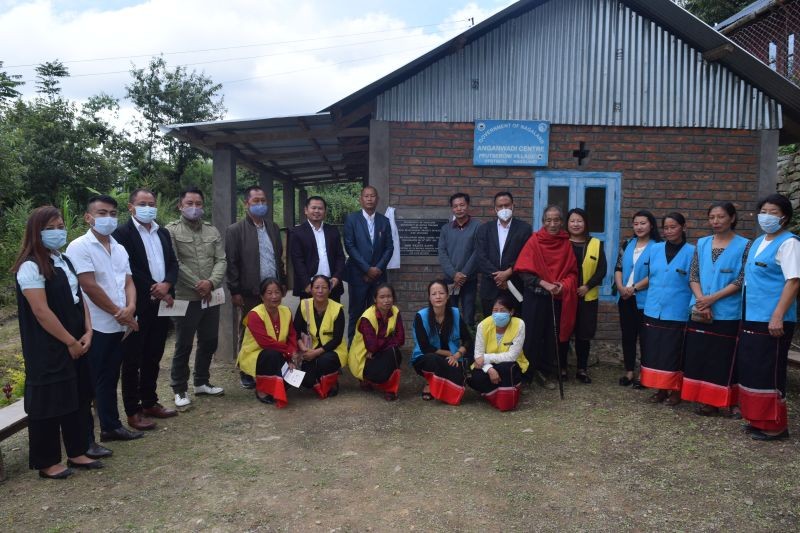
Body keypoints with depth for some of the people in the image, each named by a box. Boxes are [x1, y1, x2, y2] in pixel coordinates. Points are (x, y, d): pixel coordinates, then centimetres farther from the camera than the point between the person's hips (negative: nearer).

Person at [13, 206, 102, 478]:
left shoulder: (64, 260, 11)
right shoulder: (31, 266, -15)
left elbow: (79, 298, 12)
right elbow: (41, 312, -20)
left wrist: (87, 333, -1)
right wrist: (70, 342, -15)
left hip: (76, 344, 8)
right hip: (48, 350, -8)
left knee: (78, 398, 14)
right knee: (48, 403, 3)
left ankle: (77, 452, 27)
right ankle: (47, 462, 17)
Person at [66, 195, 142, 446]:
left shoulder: (119, 248, 11)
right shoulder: (79, 247, -11)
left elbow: (128, 282, 8)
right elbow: (89, 287, -16)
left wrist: (130, 308, -12)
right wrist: (119, 312, -11)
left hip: (118, 327, 7)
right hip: (94, 327, -7)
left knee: (110, 379, 17)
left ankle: (111, 426, 29)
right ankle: (85, 438, 12)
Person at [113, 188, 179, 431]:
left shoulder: (163, 233, 14)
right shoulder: (122, 234, -7)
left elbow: (173, 263, 9)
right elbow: (127, 270, -15)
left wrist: (166, 285, -9)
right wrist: (154, 290, -14)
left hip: (161, 304, 6)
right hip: (138, 306, -6)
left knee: (153, 357, 15)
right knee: (133, 360, 4)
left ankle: (150, 402, 27)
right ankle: (133, 411, 13)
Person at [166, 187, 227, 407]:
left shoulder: (212, 231, 9)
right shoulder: (171, 231, -5)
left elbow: (221, 260, 3)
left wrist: (211, 282, -14)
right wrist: (197, 286, -13)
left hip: (211, 297, 5)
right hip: (186, 298, -5)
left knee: (209, 342, 13)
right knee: (184, 345, 4)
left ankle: (202, 382, 30)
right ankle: (179, 389, 18)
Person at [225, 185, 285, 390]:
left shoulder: (273, 227, 12)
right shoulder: (235, 230, -4)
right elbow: (231, 263, -6)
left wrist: (282, 283, 13)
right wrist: (235, 292, -9)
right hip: (249, 294, -4)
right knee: (247, 334, 7)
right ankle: (246, 374, 19)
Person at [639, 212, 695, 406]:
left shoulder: (691, 252, -5)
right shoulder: (655, 249, 8)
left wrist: (694, 309, -10)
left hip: (677, 312, -4)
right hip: (653, 310, 4)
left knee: (674, 353, 3)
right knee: (654, 351, 8)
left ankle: (675, 391, 17)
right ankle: (660, 389, 20)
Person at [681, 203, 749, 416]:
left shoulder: (743, 245, -2)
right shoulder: (702, 244, 9)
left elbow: (741, 280, -9)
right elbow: (693, 275, 5)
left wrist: (712, 298, -15)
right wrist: (700, 300, -10)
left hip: (727, 313, -4)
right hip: (700, 312, 4)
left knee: (722, 357, 2)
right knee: (698, 355, 6)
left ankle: (719, 400, 12)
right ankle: (702, 398, 17)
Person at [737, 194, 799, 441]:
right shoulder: (758, 242, 15)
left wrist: (778, 316, -23)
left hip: (771, 321, -8)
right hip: (751, 318, 8)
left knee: (768, 372, -2)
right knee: (750, 369, 13)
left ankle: (774, 425, 10)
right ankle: (756, 418, 25)